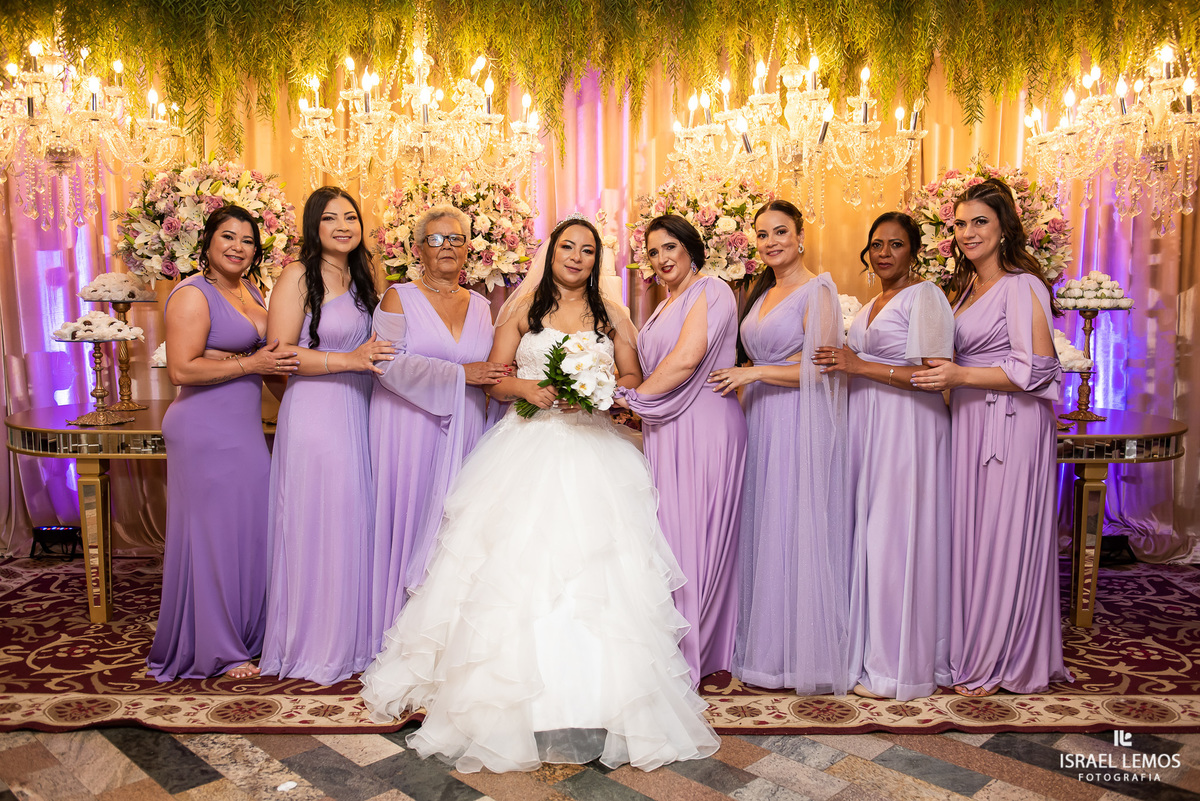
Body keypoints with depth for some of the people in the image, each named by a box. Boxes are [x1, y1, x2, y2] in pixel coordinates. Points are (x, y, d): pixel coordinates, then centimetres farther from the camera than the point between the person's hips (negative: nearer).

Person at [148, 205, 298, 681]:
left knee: (248, 530, 12)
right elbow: (181, 370, -19)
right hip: (207, 431, -8)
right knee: (213, 533, 1)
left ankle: (242, 636, 27)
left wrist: (278, 363, 6)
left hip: (244, 429, 8)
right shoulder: (194, 295, -11)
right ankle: (214, 650, 14)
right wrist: (251, 364, -18)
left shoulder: (250, 292, 15)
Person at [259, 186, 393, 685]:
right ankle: (312, 648, 15)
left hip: (358, 417, 7)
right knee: (315, 527, 0)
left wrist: (380, 356, 5)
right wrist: (349, 360, -19)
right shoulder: (299, 276, -6)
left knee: (354, 523, 10)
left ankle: (349, 640, 24)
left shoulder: (360, 278, 15)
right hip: (314, 416, -7)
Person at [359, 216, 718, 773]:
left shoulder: (611, 316, 14)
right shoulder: (523, 308, 10)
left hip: (592, 450, 1)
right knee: (516, 561, -9)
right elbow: (494, 379, 8)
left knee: (594, 568, -9)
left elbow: (634, 378, 13)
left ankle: (591, 701, -1)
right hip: (526, 449, -1)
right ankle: (518, 697, 2)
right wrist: (527, 388, -13)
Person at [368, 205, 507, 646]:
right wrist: (460, 373, -15)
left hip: (465, 434, 4)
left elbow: (492, 370, 21)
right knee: (412, 519, -1)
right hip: (412, 430, -3)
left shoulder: (481, 306, 15)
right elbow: (391, 365, -11)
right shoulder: (399, 297, 2)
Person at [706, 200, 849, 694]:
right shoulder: (762, 293, 17)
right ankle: (766, 648, 19)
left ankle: (803, 653, 10)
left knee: (796, 530, -3)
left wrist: (753, 374, -15)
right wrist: (740, 383, 9)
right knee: (762, 528, 8)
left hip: (800, 422, -7)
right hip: (760, 421, 8)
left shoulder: (817, 291, -7)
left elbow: (819, 369, -14)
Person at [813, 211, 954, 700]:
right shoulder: (871, 305, 20)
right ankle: (872, 651, 20)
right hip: (867, 430, 8)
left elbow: (934, 375, -17)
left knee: (897, 540, -4)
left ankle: (902, 665, 8)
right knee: (867, 537, 8)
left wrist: (859, 366, -17)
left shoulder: (925, 295, -7)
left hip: (907, 432, -8)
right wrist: (847, 364, 11)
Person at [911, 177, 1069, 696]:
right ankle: (973, 651, 22)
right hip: (969, 422, 8)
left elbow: (1036, 370, -17)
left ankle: (999, 663, 14)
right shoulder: (965, 289, 16)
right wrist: (944, 379, 9)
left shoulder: (1022, 286, -10)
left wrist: (960, 376, -19)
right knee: (970, 535, 10)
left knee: (1002, 539, 0)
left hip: (1011, 424, -8)